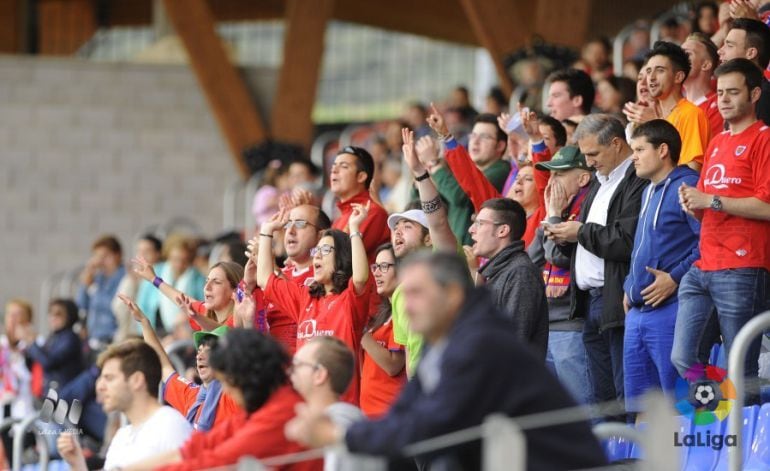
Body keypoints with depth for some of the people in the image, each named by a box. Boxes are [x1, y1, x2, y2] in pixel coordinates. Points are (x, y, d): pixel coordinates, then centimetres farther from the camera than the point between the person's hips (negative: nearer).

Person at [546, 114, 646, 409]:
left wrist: (582, 232, -10)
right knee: (601, 398, 11)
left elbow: (627, 241, -24)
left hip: (618, 304, -10)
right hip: (591, 302, 10)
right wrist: (565, 239, 6)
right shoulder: (600, 183, 21)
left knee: (627, 396, -9)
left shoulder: (637, 183, -13)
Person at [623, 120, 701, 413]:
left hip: (670, 309, -10)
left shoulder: (685, 186, -9)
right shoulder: (650, 191, 22)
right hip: (638, 311, 10)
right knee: (637, 406, 10)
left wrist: (675, 278, -20)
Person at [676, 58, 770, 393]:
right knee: (682, 358, 1)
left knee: (741, 370, -6)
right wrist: (693, 205, 7)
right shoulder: (717, 143, 23)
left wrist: (710, 200, -13)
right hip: (703, 267, 8)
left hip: (742, 272, -8)